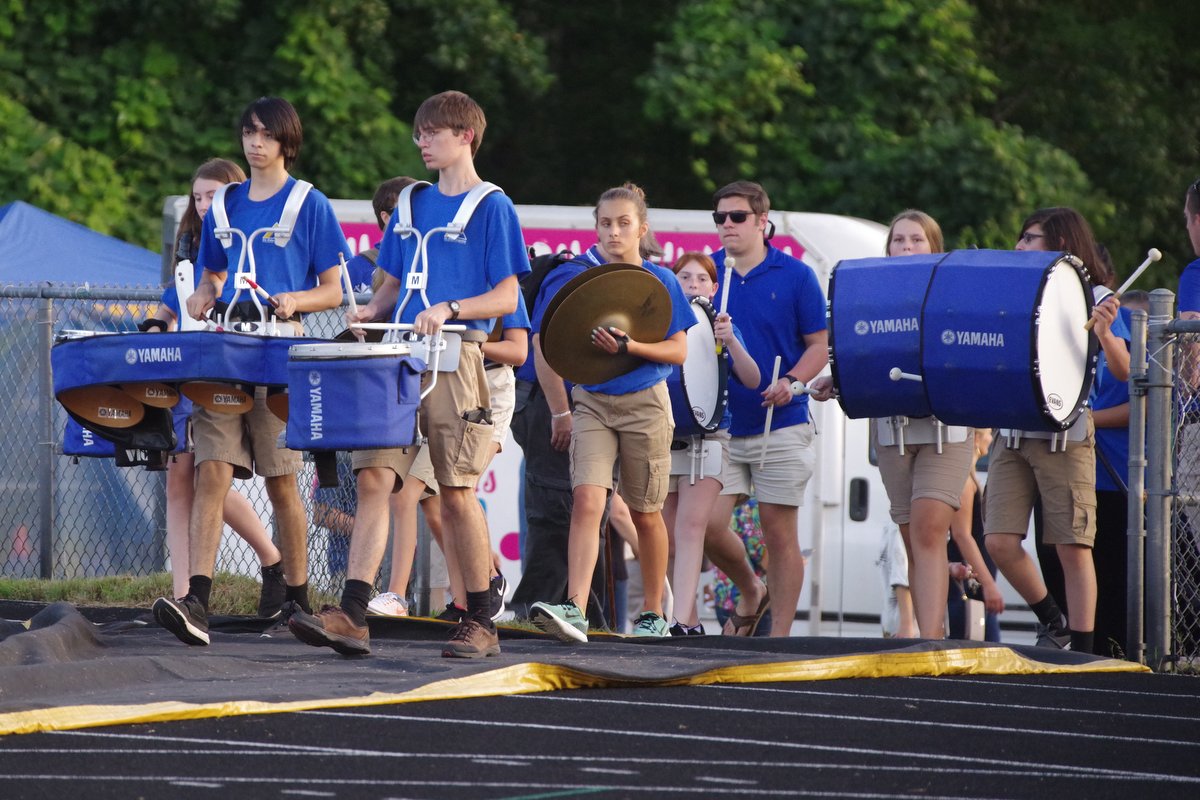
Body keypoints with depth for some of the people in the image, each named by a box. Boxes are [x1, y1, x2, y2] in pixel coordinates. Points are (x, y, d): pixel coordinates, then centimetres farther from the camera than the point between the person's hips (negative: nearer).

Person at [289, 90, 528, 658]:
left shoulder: (491, 207, 0)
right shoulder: (414, 204, 17)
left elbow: (506, 298, -4)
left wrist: (448, 310, -19)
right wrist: (372, 310, 2)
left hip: (456, 357, -5)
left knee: (457, 493, -2)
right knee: (374, 478, -7)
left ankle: (481, 623, 9)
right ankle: (352, 616, -13)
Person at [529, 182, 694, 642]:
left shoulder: (659, 282, 1)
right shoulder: (576, 277, 2)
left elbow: (678, 350, -2)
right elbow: (544, 344, 5)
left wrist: (628, 346, -18)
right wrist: (560, 410, 3)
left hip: (645, 403, 0)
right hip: (591, 402, 0)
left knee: (645, 514, 9)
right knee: (587, 500, -17)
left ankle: (653, 613, 23)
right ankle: (575, 611, -27)